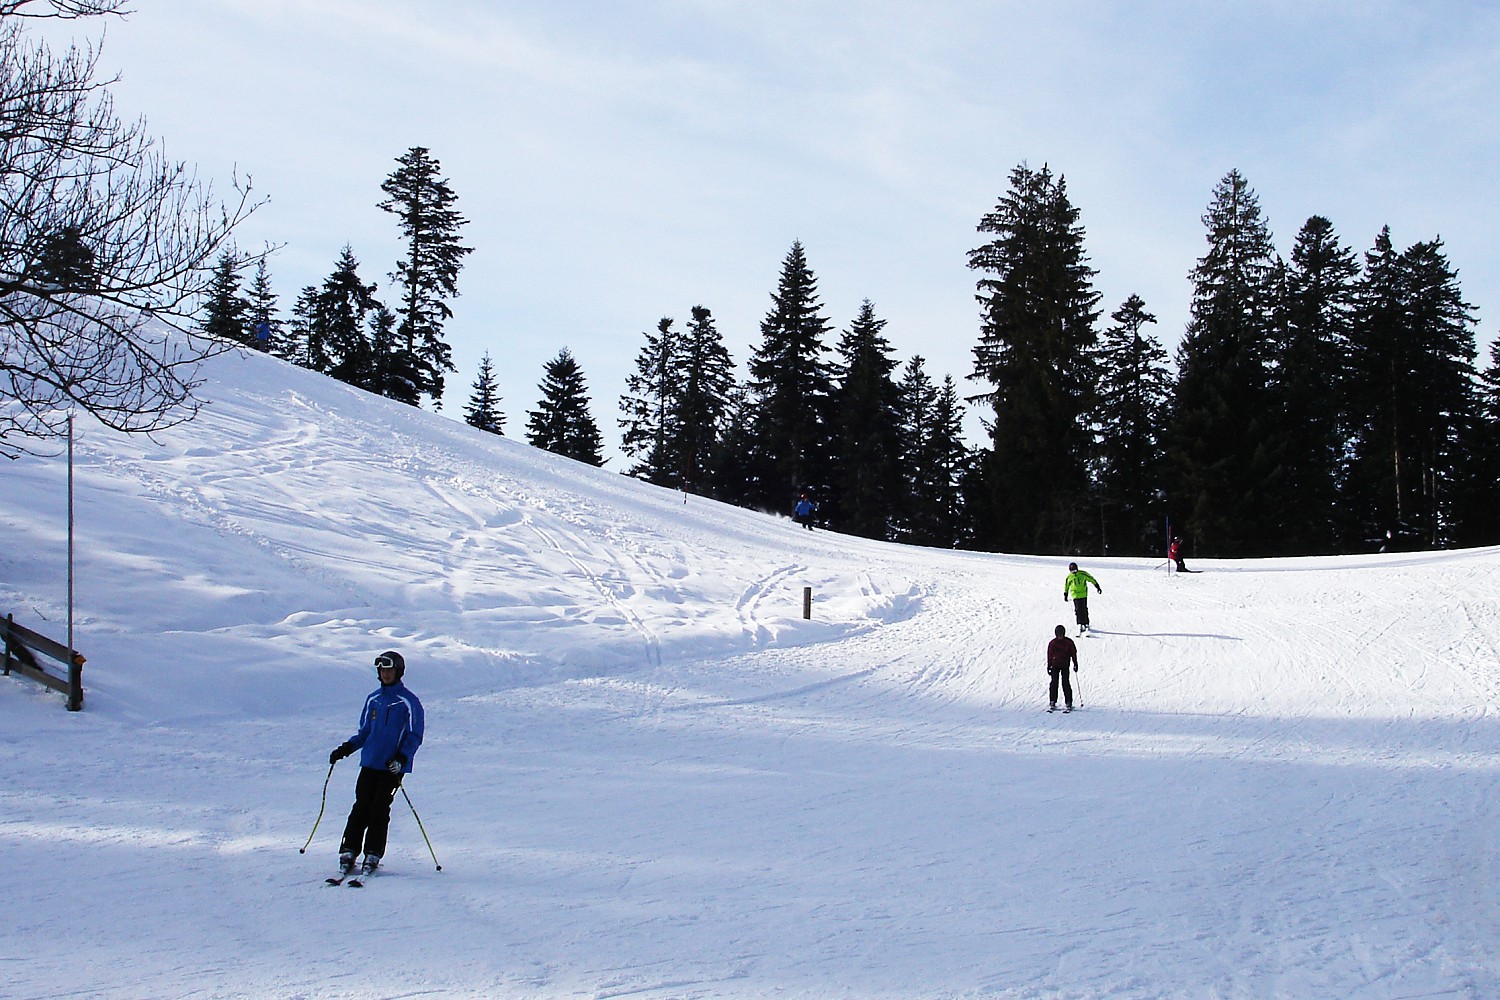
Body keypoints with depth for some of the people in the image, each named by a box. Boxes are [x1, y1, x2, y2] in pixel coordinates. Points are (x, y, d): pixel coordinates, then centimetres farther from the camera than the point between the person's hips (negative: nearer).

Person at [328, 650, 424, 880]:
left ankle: (373, 856, -2)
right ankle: (348, 852, 1)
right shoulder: (373, 700, 14)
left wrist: (401, 758, -17)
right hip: (369, 764, 4)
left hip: (393, 767, -4)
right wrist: (345, 749, 9)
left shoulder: (408, 702, -2)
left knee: (379, 810, -7)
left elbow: (414, 736, -3)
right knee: (361, 808, -2)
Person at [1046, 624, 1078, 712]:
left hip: (1065, 666, -1)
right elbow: (1049, 655, 7)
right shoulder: (1052, 643, 2)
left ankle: (1068, 704, -2)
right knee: (1054, 683, -3)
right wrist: (1049, 667, 6)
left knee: (1065, 683, -7)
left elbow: (1073, 653, 6)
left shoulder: (1069, 642, 0)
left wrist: (1075, 664, 2)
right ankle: (1052, 703, 3)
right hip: (1055, 665, 1)